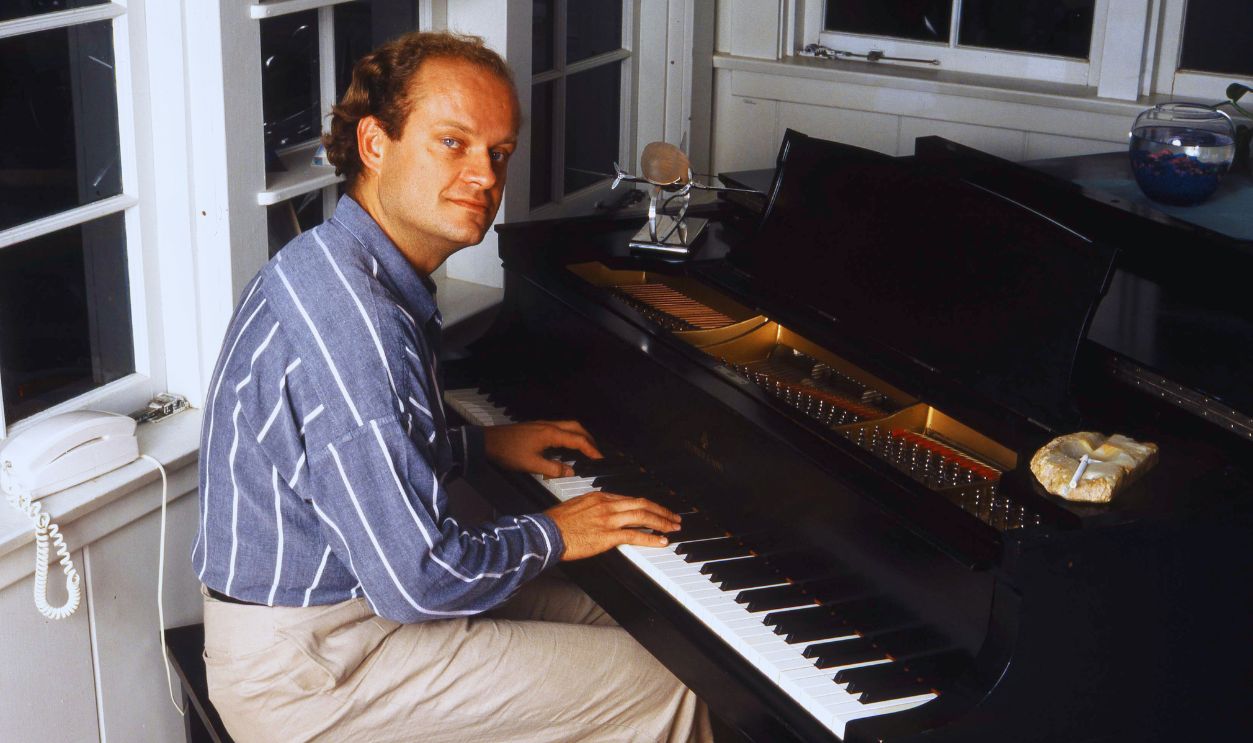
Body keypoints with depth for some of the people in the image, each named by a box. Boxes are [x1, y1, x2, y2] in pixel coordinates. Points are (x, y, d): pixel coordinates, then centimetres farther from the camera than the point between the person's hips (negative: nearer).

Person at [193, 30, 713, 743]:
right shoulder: (350, 321, -29)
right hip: (306, 670, -10)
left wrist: (484, 444, 14)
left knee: (601, 619, 21)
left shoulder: (343, 269, 5)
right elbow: (417, 579, -28)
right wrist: (549, 535, -13)